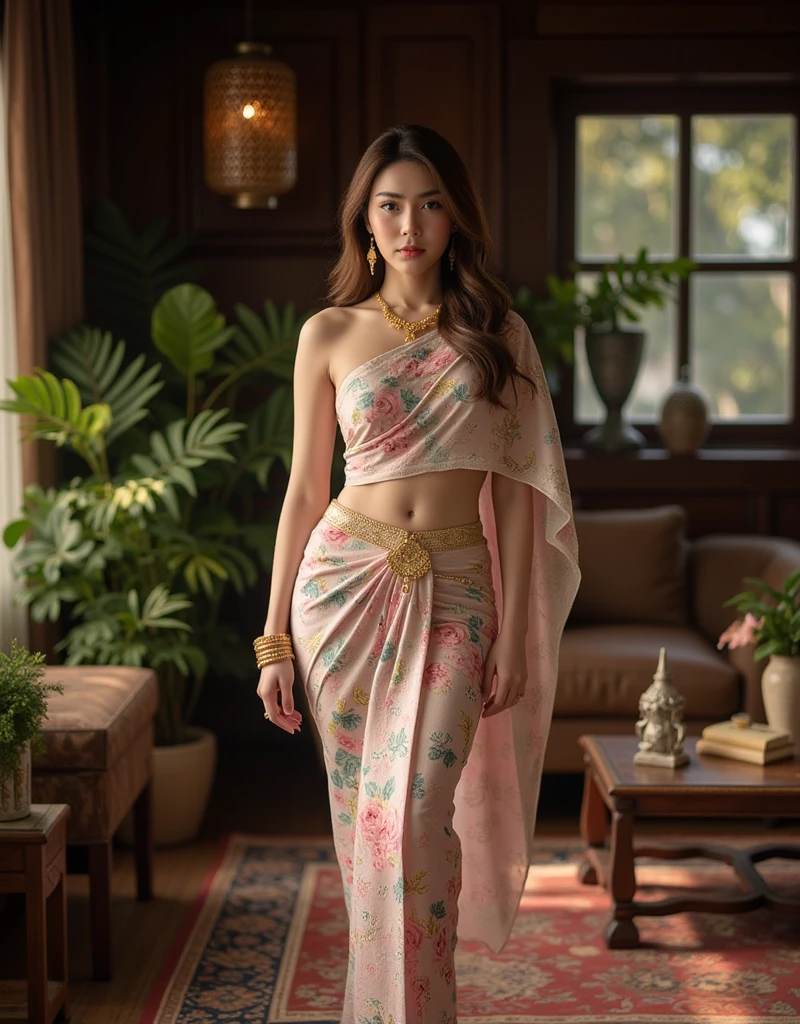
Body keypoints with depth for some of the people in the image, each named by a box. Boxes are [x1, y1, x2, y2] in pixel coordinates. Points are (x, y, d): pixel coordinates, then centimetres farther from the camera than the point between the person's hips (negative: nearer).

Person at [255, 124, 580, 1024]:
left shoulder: (498, 333, 6)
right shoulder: (329, 335, 5)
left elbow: (514, 492, 5)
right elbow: (304, 490, 7)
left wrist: (514, 635, -1)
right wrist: (275, 640, 4)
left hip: (454, 594, 0)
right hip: (346, 580, 1)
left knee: (416, 816, -10)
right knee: (361, 819, 6)